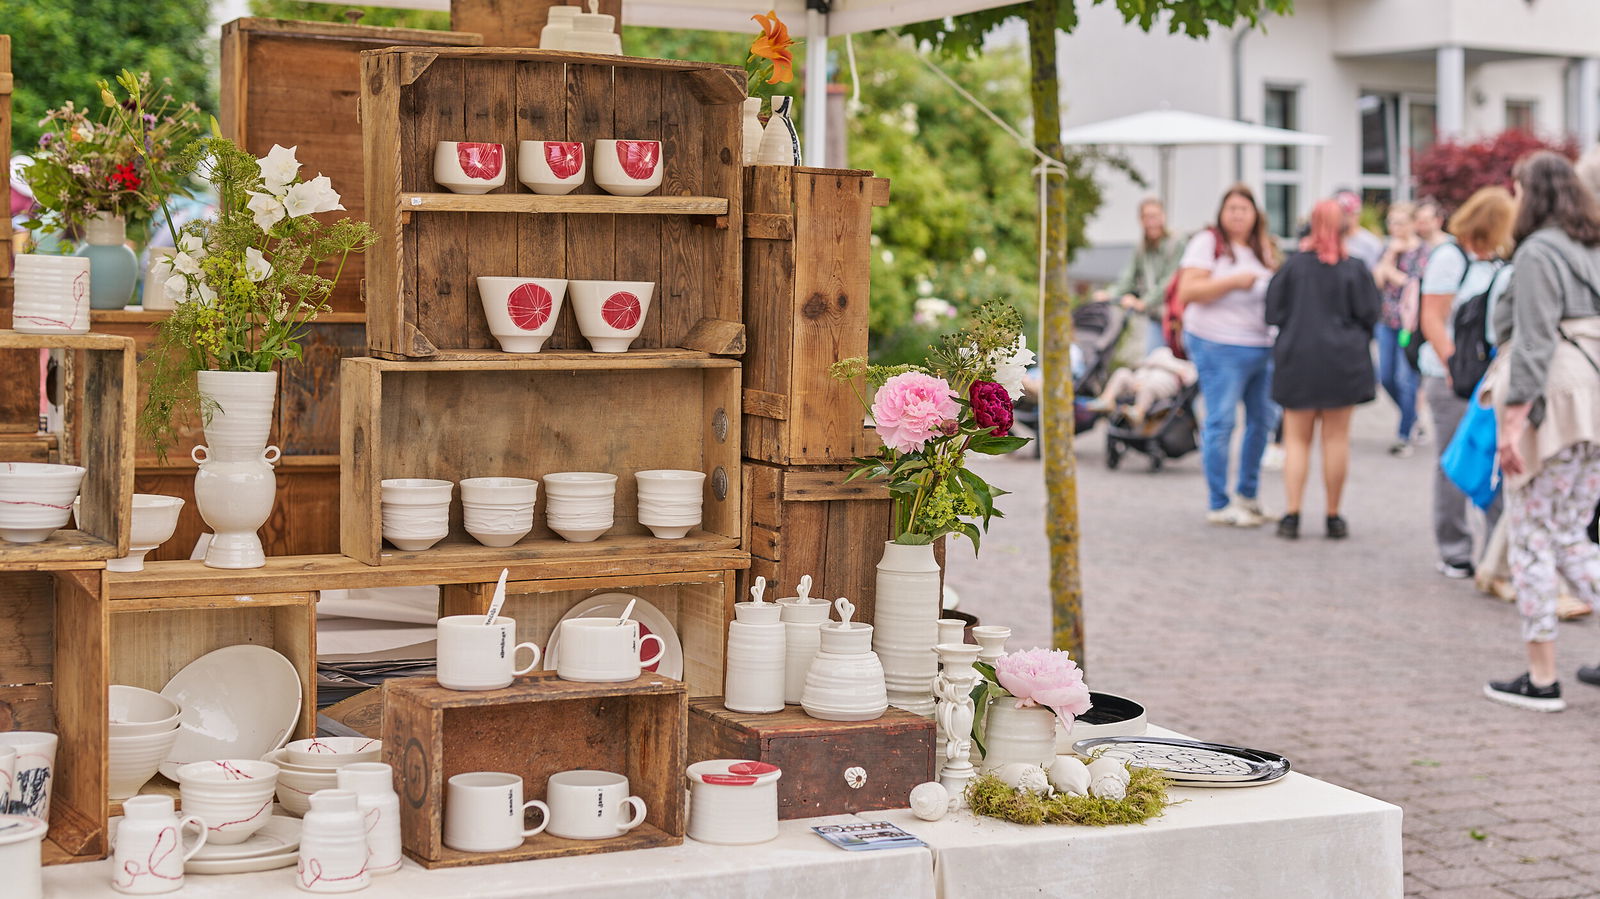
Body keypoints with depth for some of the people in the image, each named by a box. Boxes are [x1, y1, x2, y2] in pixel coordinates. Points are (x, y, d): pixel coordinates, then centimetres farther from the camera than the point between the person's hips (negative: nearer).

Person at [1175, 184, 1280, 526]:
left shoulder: (1263, 248, 17)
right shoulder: (1207, 243, -5)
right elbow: (1187, 292, -14)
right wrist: (1233, 282, -20)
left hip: (1263, 344, 8)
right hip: (1220, 344, -8)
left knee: (1263, 419, 11)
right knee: (1220, 423, -5)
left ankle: (1246, 495, 26)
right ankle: (1219, 505, 2)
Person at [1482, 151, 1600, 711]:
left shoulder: (1538, 252, -9)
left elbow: (1534, 342, -17)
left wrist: (1513, 418, -19)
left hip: (1552, 406, -8)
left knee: (1532, 539, 1)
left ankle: (1542, 679, 4)